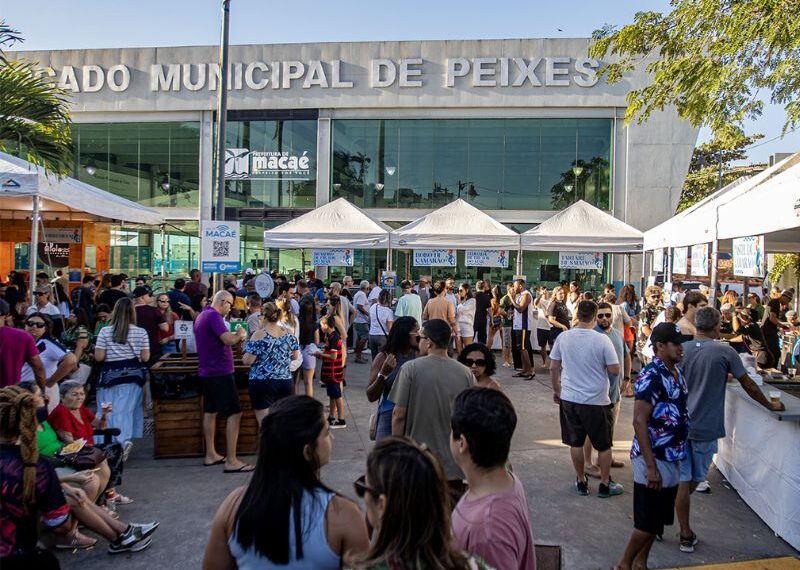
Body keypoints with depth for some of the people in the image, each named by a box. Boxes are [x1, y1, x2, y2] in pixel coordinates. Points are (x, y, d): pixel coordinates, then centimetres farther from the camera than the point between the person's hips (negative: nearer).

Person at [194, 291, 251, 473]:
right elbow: (229, 340, -28)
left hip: (206, 372, 11)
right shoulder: (214, 316, -17)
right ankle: (231, 461, -8)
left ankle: (210, 455, 24)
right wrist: (240, 334, -8)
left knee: (210, 412, 16)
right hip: (220, 373, -11)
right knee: (234, 413, -8)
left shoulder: (202, 315, 14)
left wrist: (235, 336, 12)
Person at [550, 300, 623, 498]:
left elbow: (553, 368, 1)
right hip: (597, 400, -3)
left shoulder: (563, 337, -6)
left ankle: (581, 482, 26)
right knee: (604, 445, 15)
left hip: (569, 399, 3)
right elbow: (615, 369, -11)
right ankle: (605, 484, 26)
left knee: (576, 443, 15)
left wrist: (556, 390, 15)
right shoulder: (602, 340, -15)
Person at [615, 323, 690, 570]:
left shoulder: (677, 372, 6)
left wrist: (680, 452, 16)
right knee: (648, 520, 2)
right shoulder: (651, 376, -20)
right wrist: (651, 466, -24)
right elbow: (639, 422, -23)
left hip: (673, 457, 8)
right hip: (654, 459, -8)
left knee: (660, 518, 17)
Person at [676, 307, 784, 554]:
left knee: (682, 480, 8)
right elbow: (749, 386, 1)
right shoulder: (725, 352, -8)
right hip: (705, 428, -2)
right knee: (696, 478, 16)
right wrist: (771, 406, 17)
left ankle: (686, 535, 14)